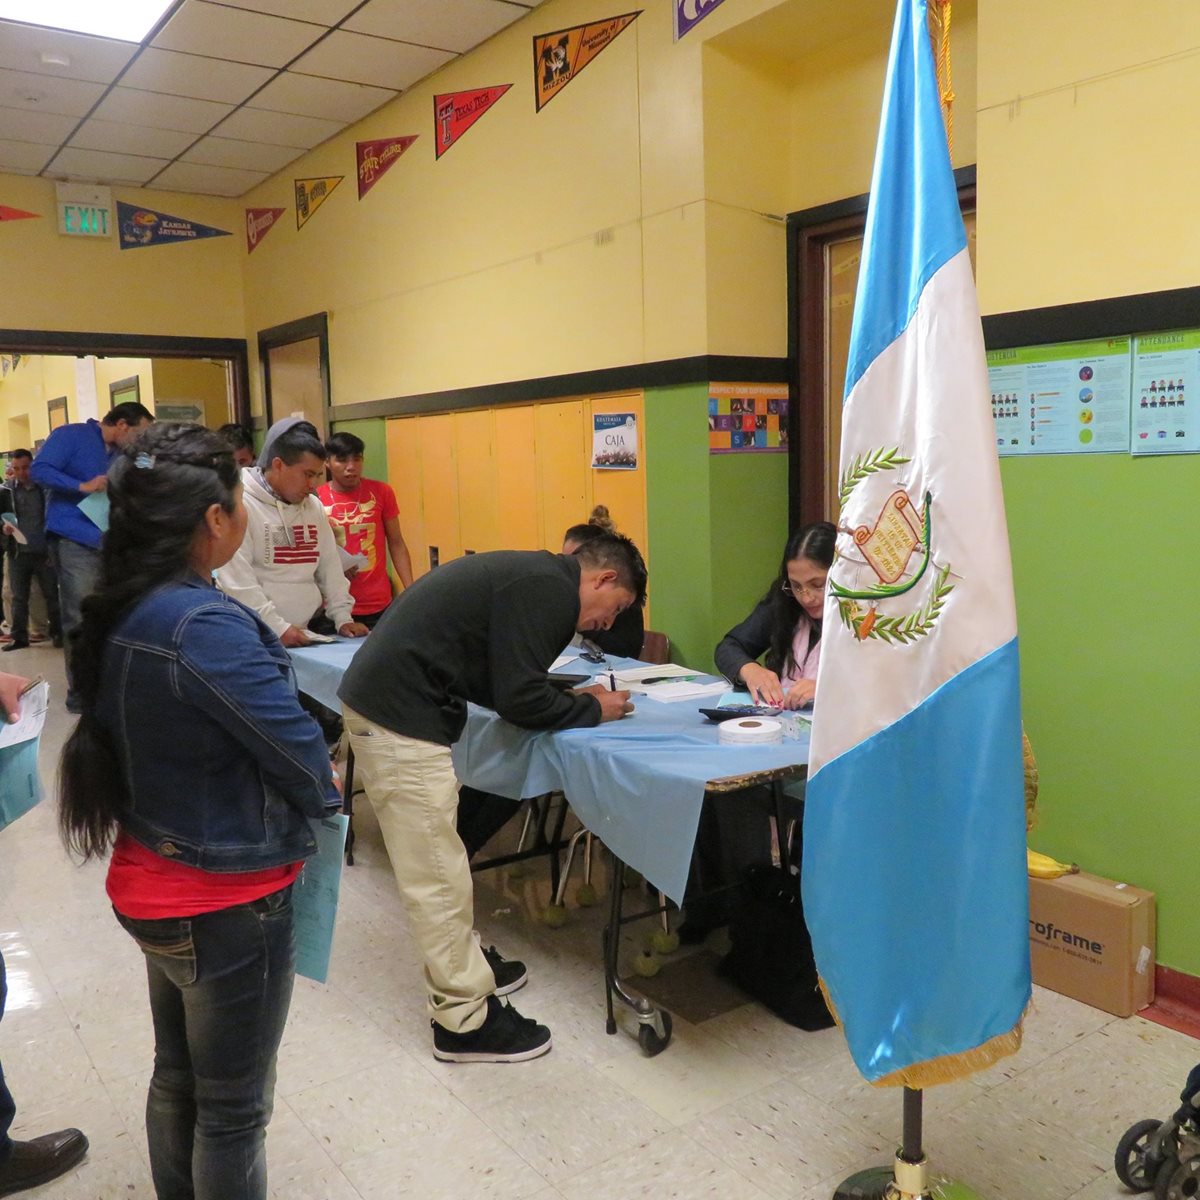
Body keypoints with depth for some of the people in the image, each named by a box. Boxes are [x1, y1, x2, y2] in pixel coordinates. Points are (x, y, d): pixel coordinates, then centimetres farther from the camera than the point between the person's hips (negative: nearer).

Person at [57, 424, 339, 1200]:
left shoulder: (120, 613, -1)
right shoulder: (204, 625, -28)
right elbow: (298, 751, -22)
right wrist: (325, 790, -1)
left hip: (154, 885, 8)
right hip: (225, 901, -8)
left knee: (178, 1078, 24)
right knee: (234, 1107, 12)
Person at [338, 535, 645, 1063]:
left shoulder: (534, 575, 15)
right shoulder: (548, 590, -15)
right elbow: (518, 699, -17)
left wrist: (574, 697, 12)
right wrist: (593, 710, -1)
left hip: (380, 700, 11)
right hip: (400, 718, -11)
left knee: (436, 856, 21)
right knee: (437, 874, -2)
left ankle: (461, 960, 35)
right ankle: (464, 1021, 9)